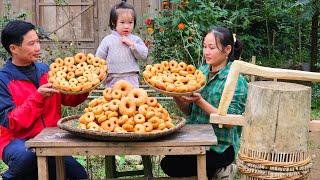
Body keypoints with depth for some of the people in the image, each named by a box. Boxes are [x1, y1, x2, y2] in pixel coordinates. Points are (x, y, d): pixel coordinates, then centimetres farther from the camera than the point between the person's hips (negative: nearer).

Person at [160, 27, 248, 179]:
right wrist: (178, 98, -10)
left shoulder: (237, 81, -11)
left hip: (221, 147, -6)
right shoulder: (202, 71, 7)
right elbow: (188, 111, 10)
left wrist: (200, 102, -25)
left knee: (171, 165, -19)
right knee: (166, 162, -14)